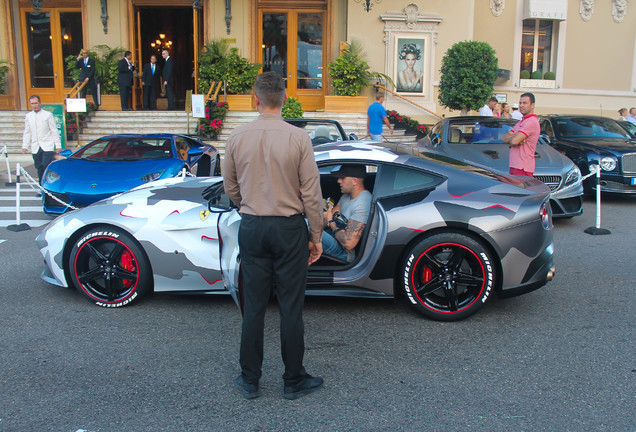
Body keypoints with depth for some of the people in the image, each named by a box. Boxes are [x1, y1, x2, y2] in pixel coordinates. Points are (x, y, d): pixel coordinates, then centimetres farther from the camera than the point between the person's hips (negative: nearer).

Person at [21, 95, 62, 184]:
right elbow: (27, 133, 16)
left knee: (46, 166, -14)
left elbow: (54, 131, 0)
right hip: (35, 147, 4)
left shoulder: (48, 115, 0)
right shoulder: (28, 116, 11)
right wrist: (25, 146, 8)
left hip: (47, 146, -4)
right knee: (39, 168, 6)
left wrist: (58, 146, -5)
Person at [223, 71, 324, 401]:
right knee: (290, 306, 7)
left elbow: (230, 188, 10)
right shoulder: (298, 138, -9)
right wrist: (316, 236, 2)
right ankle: (294, 381, 20)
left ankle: (249, 380, 23)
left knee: (253, 305, 11)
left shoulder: (238, 137, -1)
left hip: (252, 227, 3)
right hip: (290, 228, -2)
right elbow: (311, 193, -7)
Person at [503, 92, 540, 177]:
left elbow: (514, 141, -20)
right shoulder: (520, 122, 22)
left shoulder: (531, 122, -11)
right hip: (514, 166, 9)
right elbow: (505, 138, 12)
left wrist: (510, 138, 3)